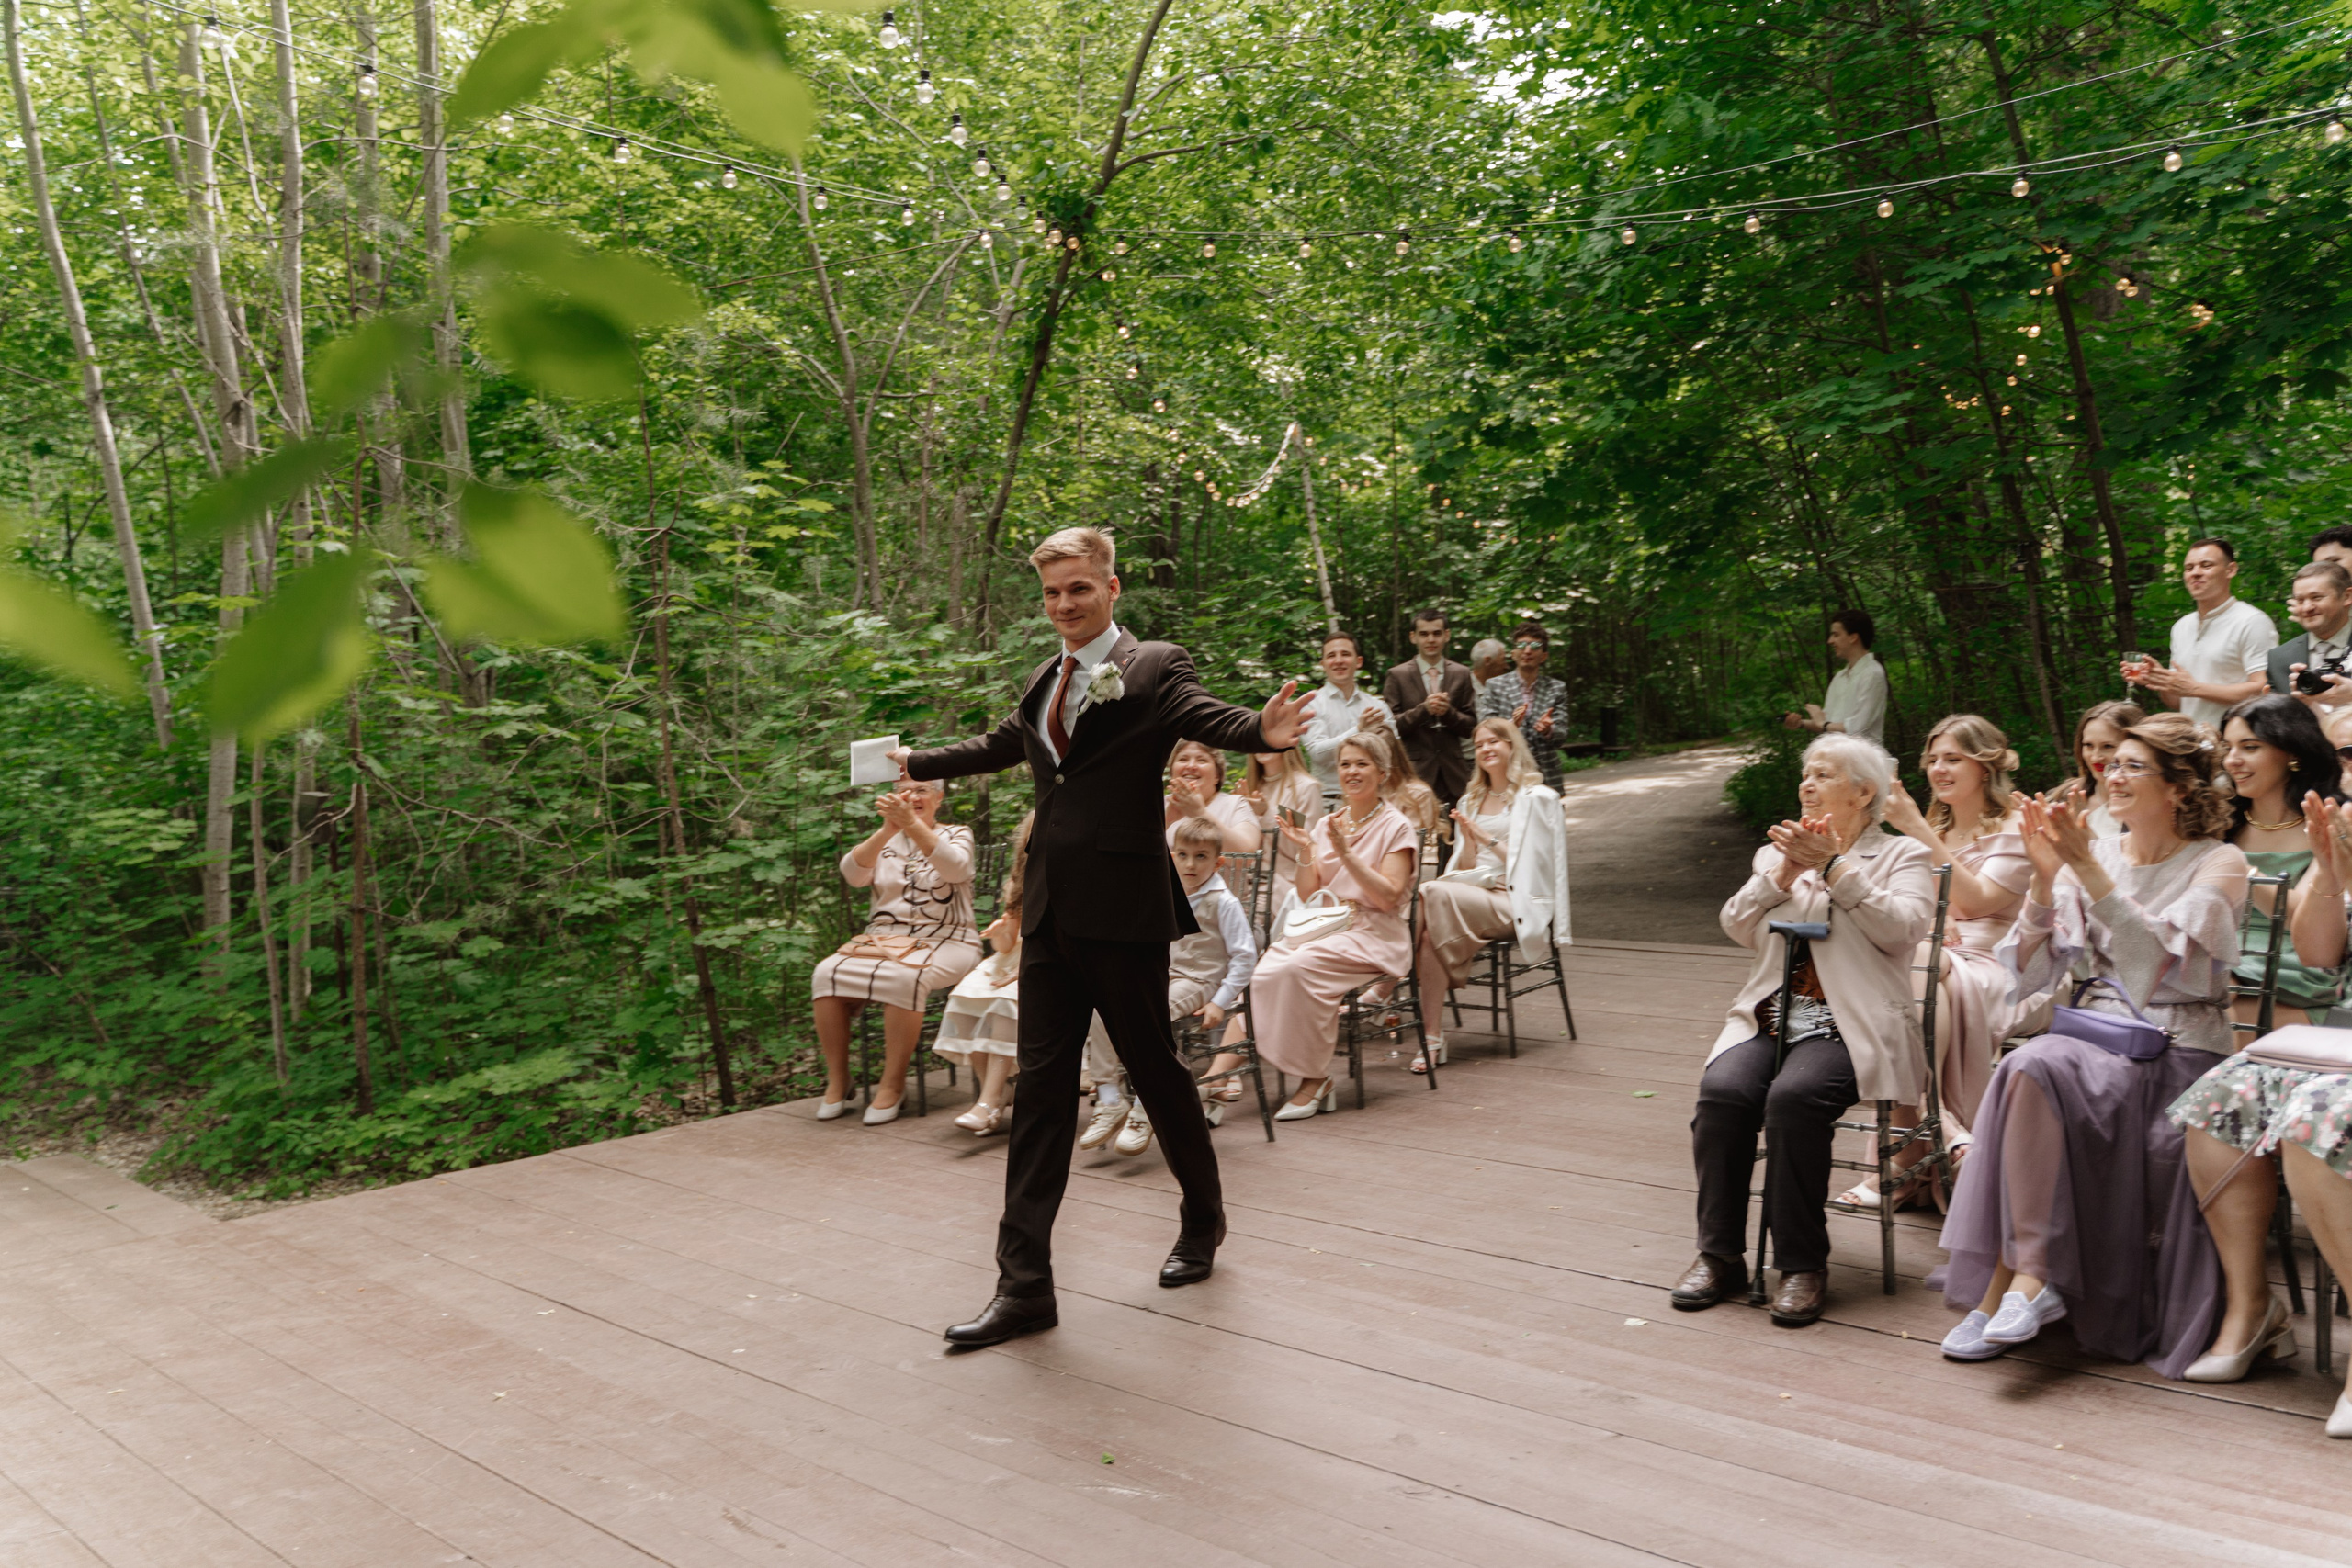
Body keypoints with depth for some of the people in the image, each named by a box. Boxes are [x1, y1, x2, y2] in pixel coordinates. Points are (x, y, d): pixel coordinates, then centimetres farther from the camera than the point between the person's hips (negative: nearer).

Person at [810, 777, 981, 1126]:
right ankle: (837, 1080, -14)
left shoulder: (956, 836, 7)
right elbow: (852, 873, -7)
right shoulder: (884, 841, 15)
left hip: (943, 942, -3)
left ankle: (892, 1084, -24)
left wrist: (912, 823, -31)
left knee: (903, 977, -36)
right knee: (827, 973, -24)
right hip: (882, 939, 4)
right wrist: (888, 829, -22)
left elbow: (955, 868, -19)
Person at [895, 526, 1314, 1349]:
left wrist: (1265, 732, -45)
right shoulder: (1044, 681, 15)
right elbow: (998, 746, 33)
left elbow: (1215, 721, -23)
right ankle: (1024, 1286, 7)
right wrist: (914, 763, 46)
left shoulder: (1154, 668, -5)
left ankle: (1203, 1219, 34)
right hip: (1050, 909, 6)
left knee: (1156, 1069, 8)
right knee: (1040, 1086, 4)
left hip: (1122, 909, -6)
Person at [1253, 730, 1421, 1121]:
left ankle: (1314, 1078, -20)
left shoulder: (1395, 826, 1)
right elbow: (1307, 897, 14)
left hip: (1373, 934, -5)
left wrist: (1346, 853, -18)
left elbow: (1388, 896, -12)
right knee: (1266, 969, -26)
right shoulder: (1327, 824, 16)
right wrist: (1305, 852, -1)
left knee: (1300, 966, -33)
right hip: (1322, 926, 5)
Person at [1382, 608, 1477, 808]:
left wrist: (1449, 712, -9)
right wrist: (1423, 709, -15)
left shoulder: (1461, 675, 12)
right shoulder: (1397, 676, 4)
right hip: (1415, 770, -2)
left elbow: (1471, 727, 10)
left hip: (1453, 772, 2)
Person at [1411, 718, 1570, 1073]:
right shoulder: (1471, 801, 23)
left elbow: (1531, 866, -2)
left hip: (1514, 903, -5)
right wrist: (1468, 838, -3)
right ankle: (1432, 1039, -35)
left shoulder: (1536, 798, 4)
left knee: (1434, 892, -34)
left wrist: (1489, 838, -11)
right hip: (1473, 895, 5)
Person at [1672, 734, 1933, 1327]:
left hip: (1849, 1027, -4)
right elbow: (1737, 926, 9)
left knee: (1794, 1097, -33)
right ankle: (1719, 1253, -14)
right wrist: (1785, 872, -4)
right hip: (1769, 1017, 4)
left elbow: (1902, 929, -9)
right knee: (1722, 1090, -26)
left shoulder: (1901, 856, 10)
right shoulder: (1777, 853, 23)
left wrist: (1835, 866, -10)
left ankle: (1803, 1264, -20)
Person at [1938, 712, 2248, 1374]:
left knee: (2032, 1069, -31)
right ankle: (2026, 1280, -25)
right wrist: (2045, 877, -9)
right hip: (2097, 1038, 4)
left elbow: (2157, 960, -20)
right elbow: (2031, 977, 2)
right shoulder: (2096, 856, 10)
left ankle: (2020, 1276, -24)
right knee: (2028, 1071, -30)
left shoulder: (2220, 864, -1)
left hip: (2180, 1054, -4)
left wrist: (2088, 868, -23)